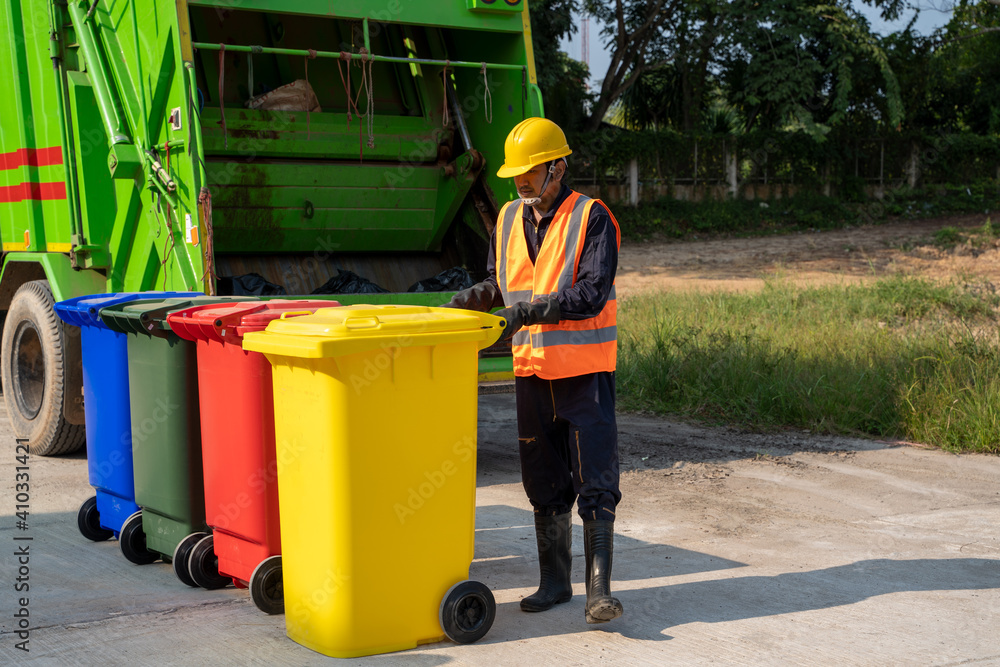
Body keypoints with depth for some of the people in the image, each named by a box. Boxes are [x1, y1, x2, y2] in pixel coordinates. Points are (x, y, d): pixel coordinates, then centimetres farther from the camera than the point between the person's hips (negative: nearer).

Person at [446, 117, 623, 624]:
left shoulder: (591, 217, -9)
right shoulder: (509, 220, 10)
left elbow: (592, 293, -18)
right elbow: (500, 281, 20)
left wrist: (530, 309, -25)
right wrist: (474, 297, -2)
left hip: (584, 372, -6)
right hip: (531, 368, 6)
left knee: (595, 484, -6)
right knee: (544, 485, 13)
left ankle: (598, 590, -3)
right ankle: (554, 581, 25)